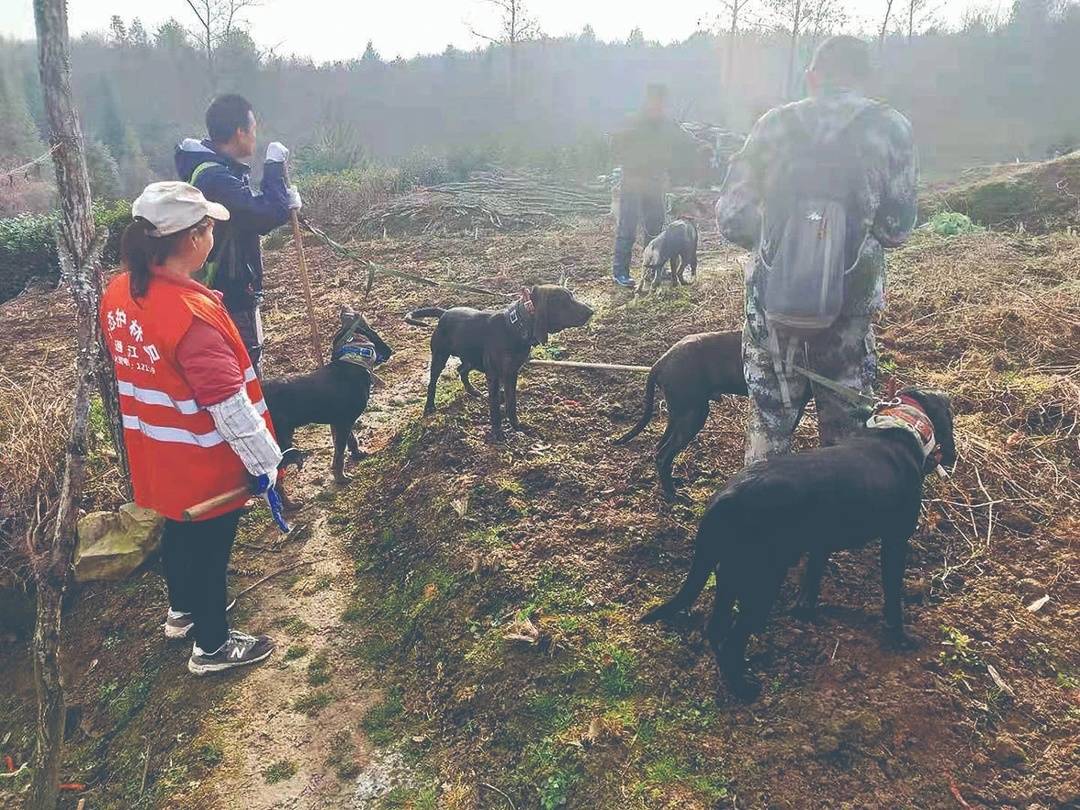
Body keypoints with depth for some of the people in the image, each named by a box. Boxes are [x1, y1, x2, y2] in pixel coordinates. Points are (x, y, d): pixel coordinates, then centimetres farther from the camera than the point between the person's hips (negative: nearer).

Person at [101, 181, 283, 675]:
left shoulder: (118, 293, -5)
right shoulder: (191, 313, -31)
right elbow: (228, 403, -28)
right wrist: (265, 461, -17)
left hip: (157, 453, 8)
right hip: (204, 461, -8)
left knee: (179, 531, 28)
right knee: (209, 547, 12)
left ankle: (183, 611, 51)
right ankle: (212, 646, 32)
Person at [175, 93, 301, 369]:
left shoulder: (211, 168, 10)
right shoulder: (216, 179, -24)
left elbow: (252, 213, 15)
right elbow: (270, 214, -31)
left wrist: (283, 200, -4)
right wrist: (274, 164, -18)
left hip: (220, 292, 10)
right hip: (230, 299, -10)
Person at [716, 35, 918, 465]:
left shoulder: (775, 124, 2)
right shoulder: (891, 127, 0)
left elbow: (731, 218, 0)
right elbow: (896, 228, 0)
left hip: (771, 302, 1)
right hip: (848, 309, -1)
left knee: (768, 425, 17)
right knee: (847, 431, 15)